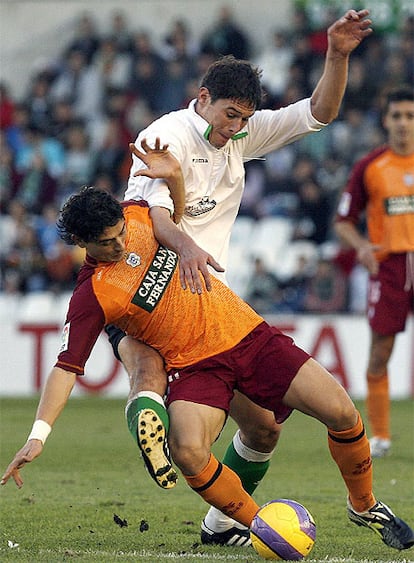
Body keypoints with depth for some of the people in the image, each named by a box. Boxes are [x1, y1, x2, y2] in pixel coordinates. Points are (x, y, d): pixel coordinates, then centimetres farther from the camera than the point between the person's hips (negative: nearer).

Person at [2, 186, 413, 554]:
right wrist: (38, 435, -27)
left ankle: (364, 507, 17)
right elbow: (66, 367, -17)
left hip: (248, 332, 4)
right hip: (195, 365, -4)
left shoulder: (137, 214, -2)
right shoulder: (91, 296, -14)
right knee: (187, 452, -33)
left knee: (341, 412, -11)